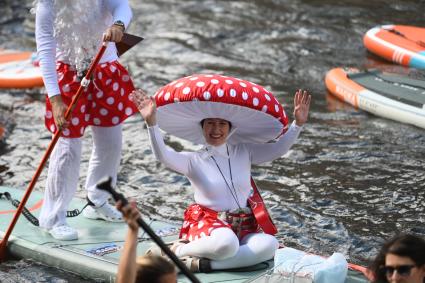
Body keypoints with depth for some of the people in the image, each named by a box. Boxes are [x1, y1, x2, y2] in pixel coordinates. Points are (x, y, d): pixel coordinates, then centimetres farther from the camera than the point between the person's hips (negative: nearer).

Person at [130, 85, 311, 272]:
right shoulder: (194, 160, 0)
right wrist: (151, 123, -31)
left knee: (269, 244, -30)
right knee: (226, 243, -42)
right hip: (207, 224, -5)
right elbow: (163, 155, -16)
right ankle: (177, 250, -18)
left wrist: (298, 123, -6)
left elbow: (278, 149, 9)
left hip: (242, 227, 5)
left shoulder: (244, 152, 12)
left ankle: (200, 263, -31)